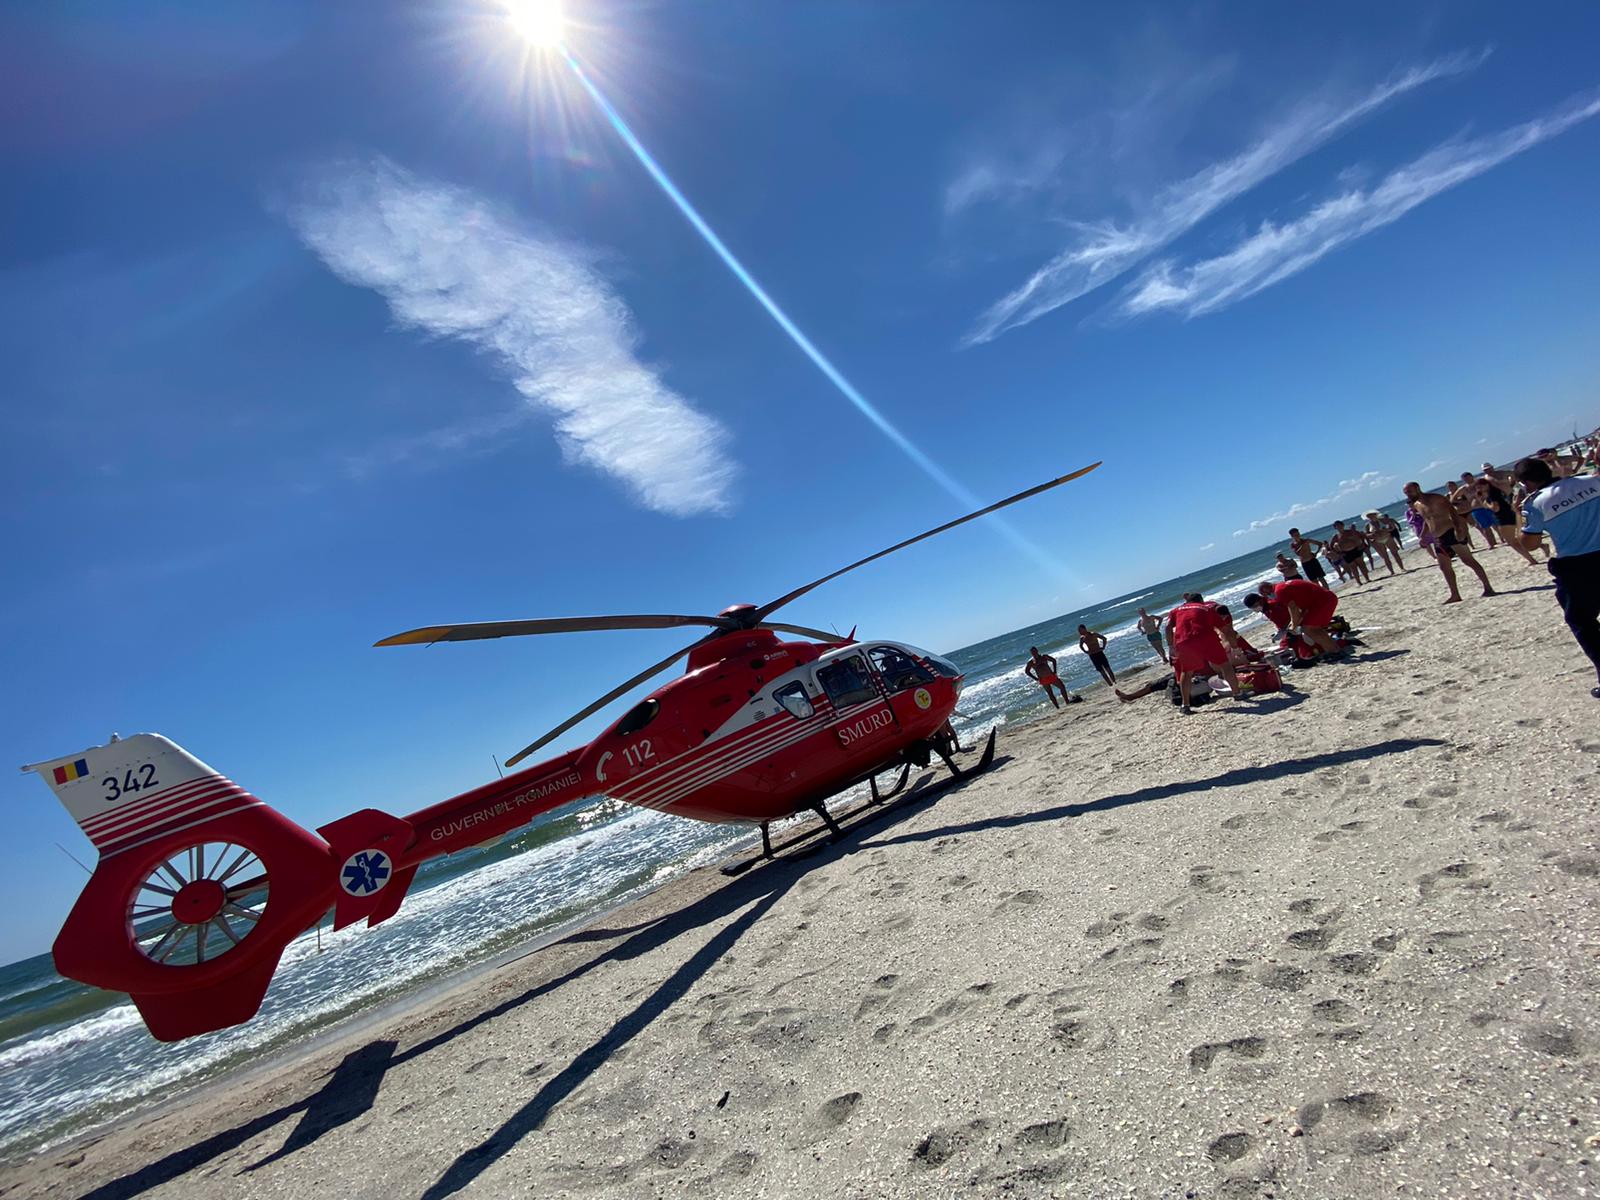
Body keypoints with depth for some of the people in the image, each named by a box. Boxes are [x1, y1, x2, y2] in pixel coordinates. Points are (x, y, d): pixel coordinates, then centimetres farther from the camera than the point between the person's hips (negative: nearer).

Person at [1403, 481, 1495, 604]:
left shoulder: (1435, 499, -11)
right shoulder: (1417, 505, 12)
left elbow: (1453, 512, -16)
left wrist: (1457, 529, -28)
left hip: (1451, 534, -8)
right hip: (1438, 540, 8)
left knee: (1469, 561, -7)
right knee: (1444, 567, 9)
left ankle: (1488, 588, -3)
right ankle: (1455, 595, 15)